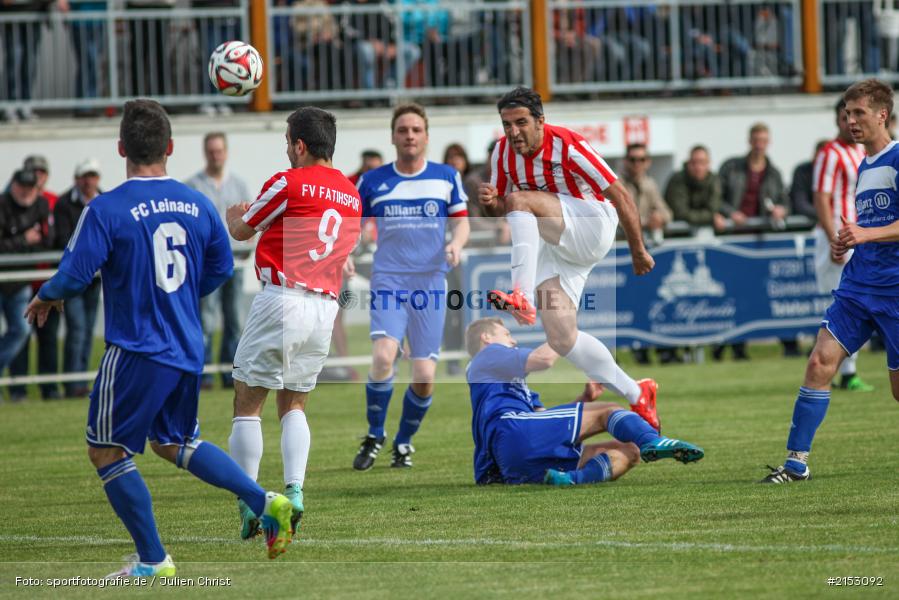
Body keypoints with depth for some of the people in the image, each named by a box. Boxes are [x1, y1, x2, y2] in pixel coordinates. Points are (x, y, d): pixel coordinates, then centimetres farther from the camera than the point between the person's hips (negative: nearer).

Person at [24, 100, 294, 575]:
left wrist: (47, 296, 7)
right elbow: (220, 269, 12)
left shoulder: (106, 210, -15)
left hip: (136, 353, -6)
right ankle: (266, 503, 8)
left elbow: (75, 275, -16)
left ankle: (152, 560, 8)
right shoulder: (197, 205, 3)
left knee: (106, 451, 9)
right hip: (187, 351, 6)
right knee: (174, 443, 24)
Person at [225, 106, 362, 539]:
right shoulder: (351, 195, 13)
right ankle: (294, 491, -2)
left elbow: (240, 231, 6)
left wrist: (234, 214, 32)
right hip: (324, 309, 6)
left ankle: (248, 505, -5)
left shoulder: (288, 183, -6)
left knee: (247, 405, 2)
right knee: (294, 405, 17)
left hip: (281, 300, -6)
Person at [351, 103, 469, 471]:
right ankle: (374, 436, -2)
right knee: (383, 356, -23)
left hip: (430, 283, 1)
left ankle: (404, 442, 21)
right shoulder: (372, 182, 5)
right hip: (388, 279, -1)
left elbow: (461, 221, 13)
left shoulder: (447, 177, 6)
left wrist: (456, 244, -9)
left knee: (424, 377, -4)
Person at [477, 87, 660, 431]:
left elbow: (620, 196, -14)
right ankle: (637, 395, 5)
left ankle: (522, 297, -42)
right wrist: (491, 203, -14)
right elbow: (501, 212, 11)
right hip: (552, 246, 6)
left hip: (592, 225, -6)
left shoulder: (567, 146, -19)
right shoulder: (502, 154, 0)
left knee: (520, 200, -30)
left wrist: (638, 252, -11)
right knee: (561, 340, -9)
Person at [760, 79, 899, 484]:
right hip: (858, 284, 7)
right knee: (820, 362, -7)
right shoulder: (864, 166, 18)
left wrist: (865, 234, -24)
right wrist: (844, 243, 11)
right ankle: (796, 462, -6)